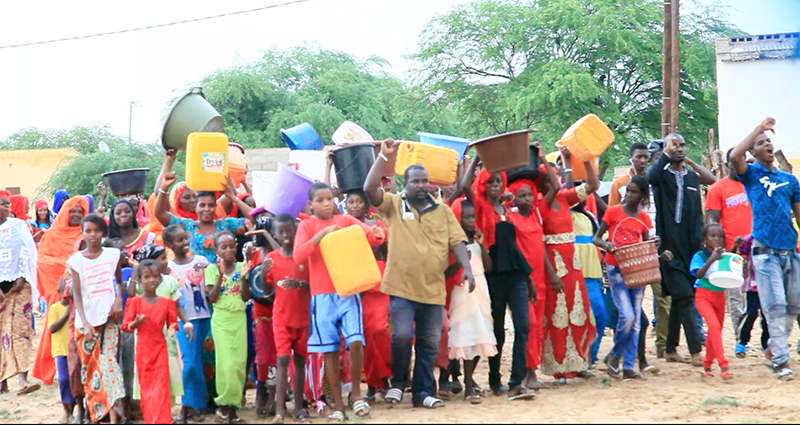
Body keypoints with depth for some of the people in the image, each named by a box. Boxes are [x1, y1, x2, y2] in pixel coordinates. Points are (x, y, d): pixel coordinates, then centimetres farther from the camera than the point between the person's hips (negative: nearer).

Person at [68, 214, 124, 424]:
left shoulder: (113, 255, 3)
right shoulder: (76, 260, -1)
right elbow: (77, 294, -4)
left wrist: (118, 301, -3)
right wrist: (85, 324, -13)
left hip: (109, 319, 0)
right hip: (86, 322, 0)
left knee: (109, 364, -11)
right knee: (89, 368, 6)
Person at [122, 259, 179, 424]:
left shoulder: (167, 302, 3)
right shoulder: (135, 302, -2)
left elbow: (172, 322, 7)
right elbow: (125, 325, -3)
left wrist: (172, 328, -16)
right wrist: (135, 323, -24)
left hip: (160, 348, 1)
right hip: (143, 348, 0)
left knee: (161, 387, -6)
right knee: (146, 386, 6)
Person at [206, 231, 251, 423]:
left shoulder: (240, 267, 6)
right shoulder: (212, 269, 0)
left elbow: (246, 297, 3)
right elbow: (212, 298, -8)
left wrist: (243, 277, -12)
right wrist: (221, 275, -17)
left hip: (239, 319, 3)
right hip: (221, 319, -3)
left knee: (240, 362, -1)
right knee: (226, 362, -9)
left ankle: (233, 405, 7)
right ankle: (224, 404, 2)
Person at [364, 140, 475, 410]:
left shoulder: (443, 211, 11)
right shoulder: (394, 205, 4)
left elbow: (457, 241, 6)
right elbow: (369, 189, -10)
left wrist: (466, 269, -9)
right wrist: (384, 156, -13)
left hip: (433, 289, 3)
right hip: (402, 287, -3)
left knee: (429, 344, 6)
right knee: (402, 335, -16)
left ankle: (422, 392, 18)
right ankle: (398, 382, 8)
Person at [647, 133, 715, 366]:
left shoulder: (692, 175, 16)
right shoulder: (662, 174, -1)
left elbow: (711, 179, 0)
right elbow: (650, 177, -23)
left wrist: (688, 160, 0)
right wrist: (666, 154, -16)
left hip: (693, 246, 6)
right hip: (671, 248, -6)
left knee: (680, 299, 10)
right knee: (684, 297, -12)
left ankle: (670, 349, 19)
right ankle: (695, 352, -13)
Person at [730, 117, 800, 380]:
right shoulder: (750, 174, 4)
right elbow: (735, 156, -16)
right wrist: (759, 129, -9)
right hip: (765, 251, -5)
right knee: (775, 306, -8)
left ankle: (774, 347, 28)